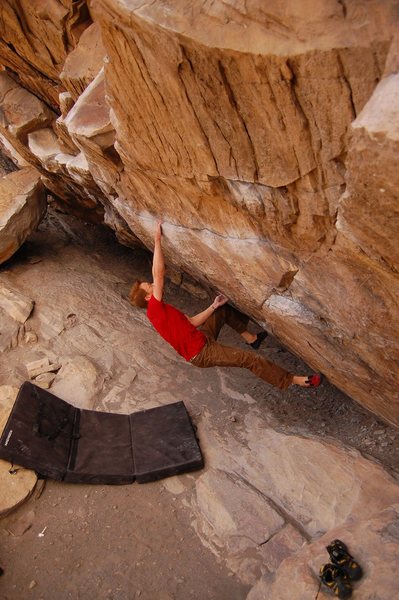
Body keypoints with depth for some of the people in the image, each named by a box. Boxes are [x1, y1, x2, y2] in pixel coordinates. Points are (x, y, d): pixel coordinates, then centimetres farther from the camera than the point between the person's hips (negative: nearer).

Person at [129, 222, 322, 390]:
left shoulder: (164, 311, 10)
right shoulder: (154, 309, -20)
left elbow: (192, 322, 13)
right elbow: (158, 273, -30)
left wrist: (213, 306, 7)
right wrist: (157, 241, -25)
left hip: (202, 339, 10)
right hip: (200, 352, -10)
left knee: (223, 309, 19)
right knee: (248, 358, -12)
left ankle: (250, 338, 23)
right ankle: (291, 380, 2)